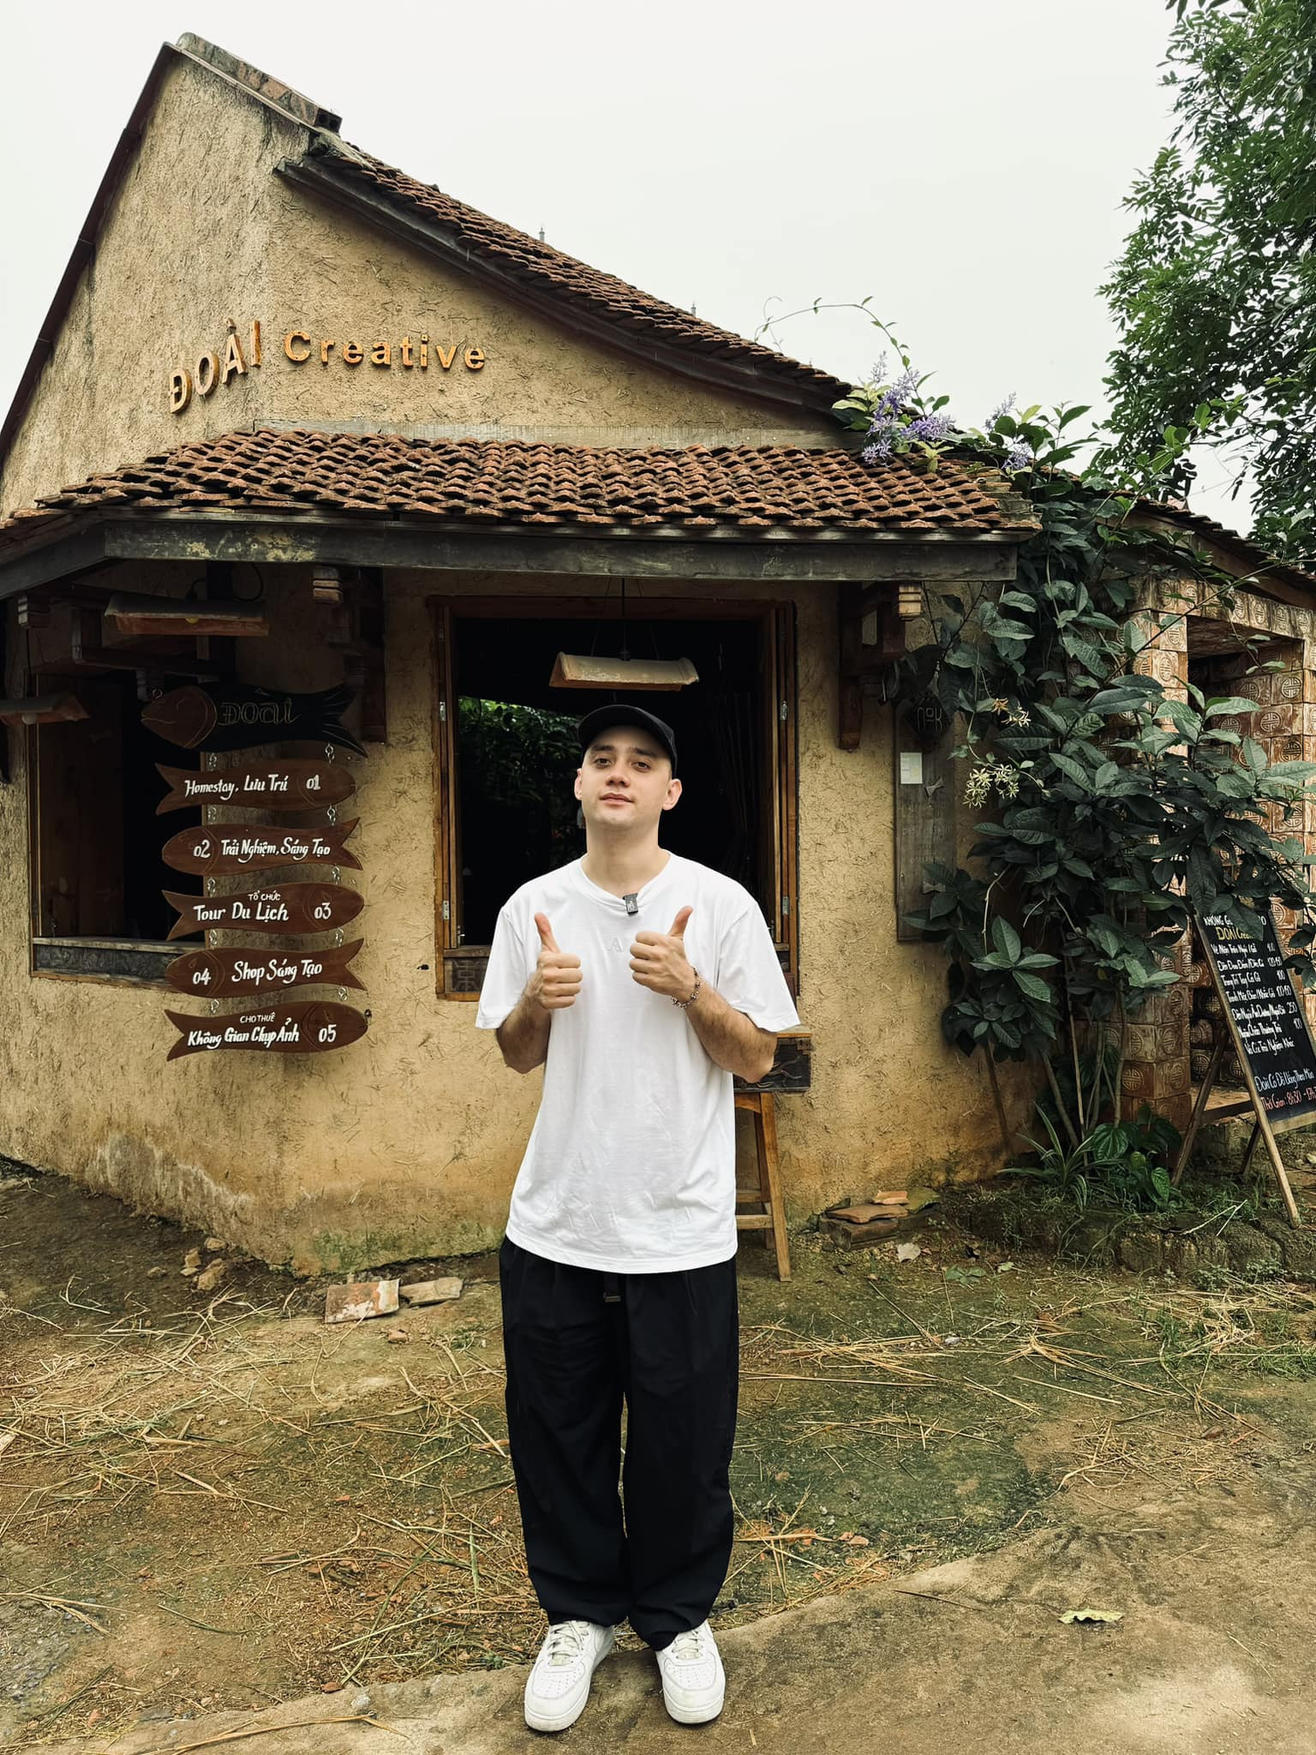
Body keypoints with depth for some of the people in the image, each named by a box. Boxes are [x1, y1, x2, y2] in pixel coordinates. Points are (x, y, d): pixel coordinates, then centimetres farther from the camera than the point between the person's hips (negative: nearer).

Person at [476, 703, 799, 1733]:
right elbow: (516, 1056, 10)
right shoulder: (534, 909, 2)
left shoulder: (720, 905, -5)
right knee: (558, 1436, 14)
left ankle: (680, 1619, 35)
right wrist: (535, 1002, -12)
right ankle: (580, 1615, 37)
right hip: (556, 1225, 2)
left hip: (681, 1233, -2)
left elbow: (757, 1057, -3)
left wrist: (691, 990, -20)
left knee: (683, 1444, 11)